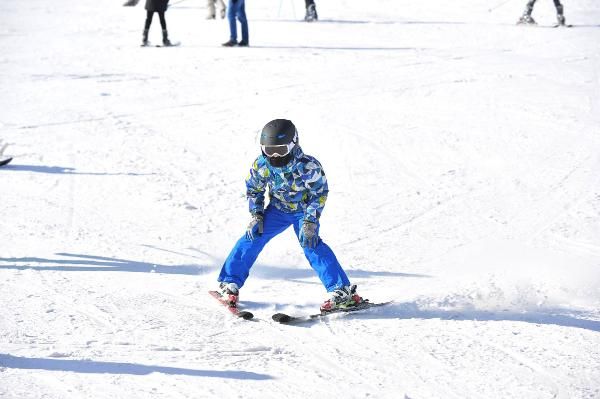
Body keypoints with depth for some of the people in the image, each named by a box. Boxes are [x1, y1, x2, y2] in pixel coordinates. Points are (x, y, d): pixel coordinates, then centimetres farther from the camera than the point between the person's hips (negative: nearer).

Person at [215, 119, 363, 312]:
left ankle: (342, 291, -22)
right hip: (278, 209, 4)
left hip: (304, 211, -4)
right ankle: (229, 283, 1)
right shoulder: (261, 165, -18)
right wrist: (256, 215, -8)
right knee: (253, 237, -11)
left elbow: (320, 193, -18)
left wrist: (310, 222, -24)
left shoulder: (308, 166, -30)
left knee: (311, 244, -24)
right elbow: (253, 189, 1)